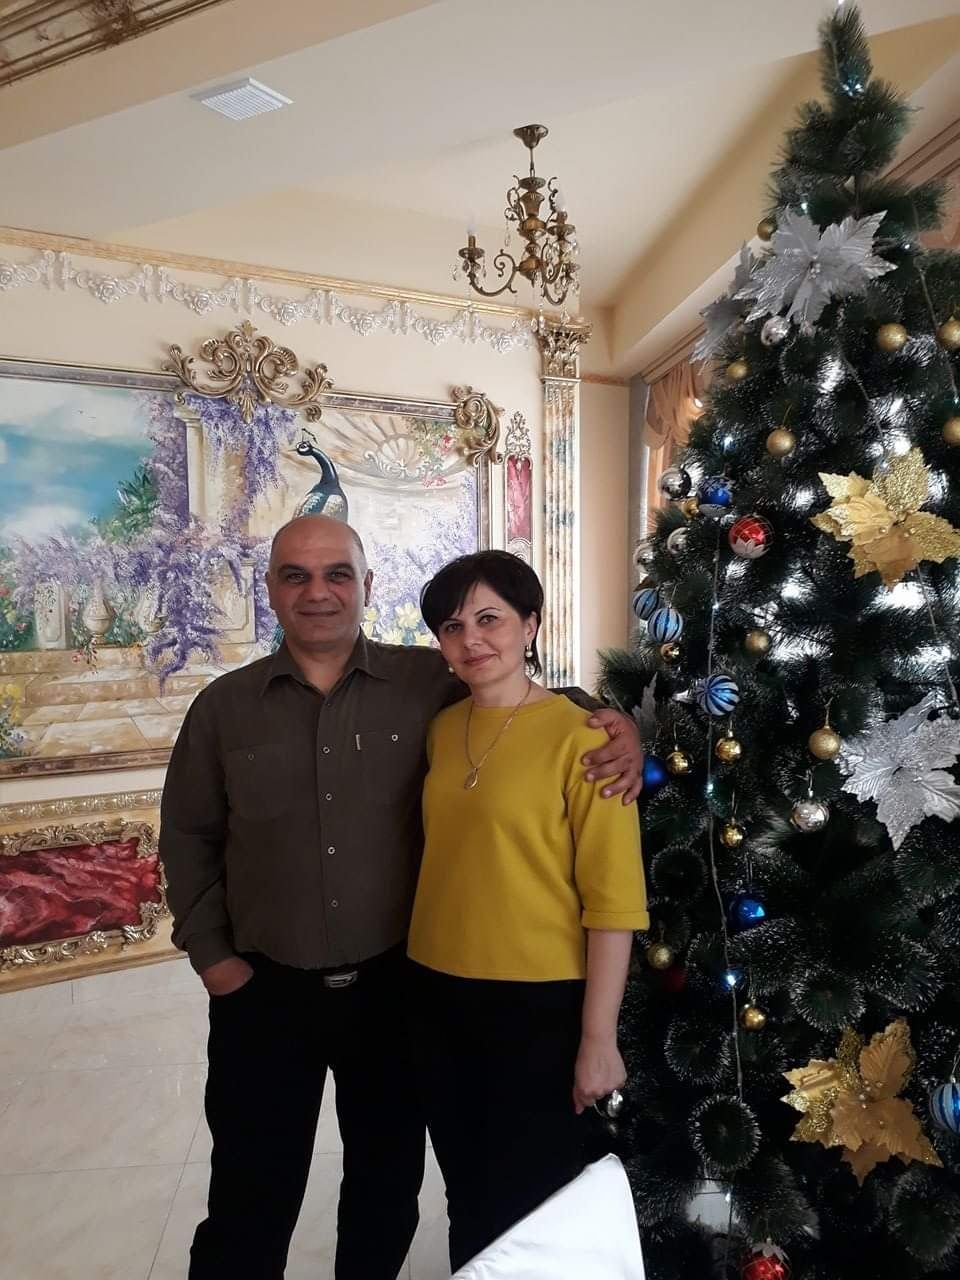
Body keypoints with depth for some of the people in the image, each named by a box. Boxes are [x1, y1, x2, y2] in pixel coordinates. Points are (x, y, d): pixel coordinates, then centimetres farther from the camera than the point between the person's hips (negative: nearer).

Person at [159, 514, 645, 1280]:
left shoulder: (430, 682, -9)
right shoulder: (225, 706, -3)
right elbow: (188, 835, 5)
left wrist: (618, 725, -19)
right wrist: (210, 951, 0)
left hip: (395, 981, 0)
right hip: (264, 989, 1)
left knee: (388, 1186, 23)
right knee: (249, 1201, 17)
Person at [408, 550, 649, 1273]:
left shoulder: (579, 737, -16)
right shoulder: (441, 729, 2)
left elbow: (614, 901, -15)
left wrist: (598, 1038, -13)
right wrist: (427, 980, 13)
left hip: (539, 1005, -5)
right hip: (439, 996, 6)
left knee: (527, 1217, 16)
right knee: (467, 1198, 25)